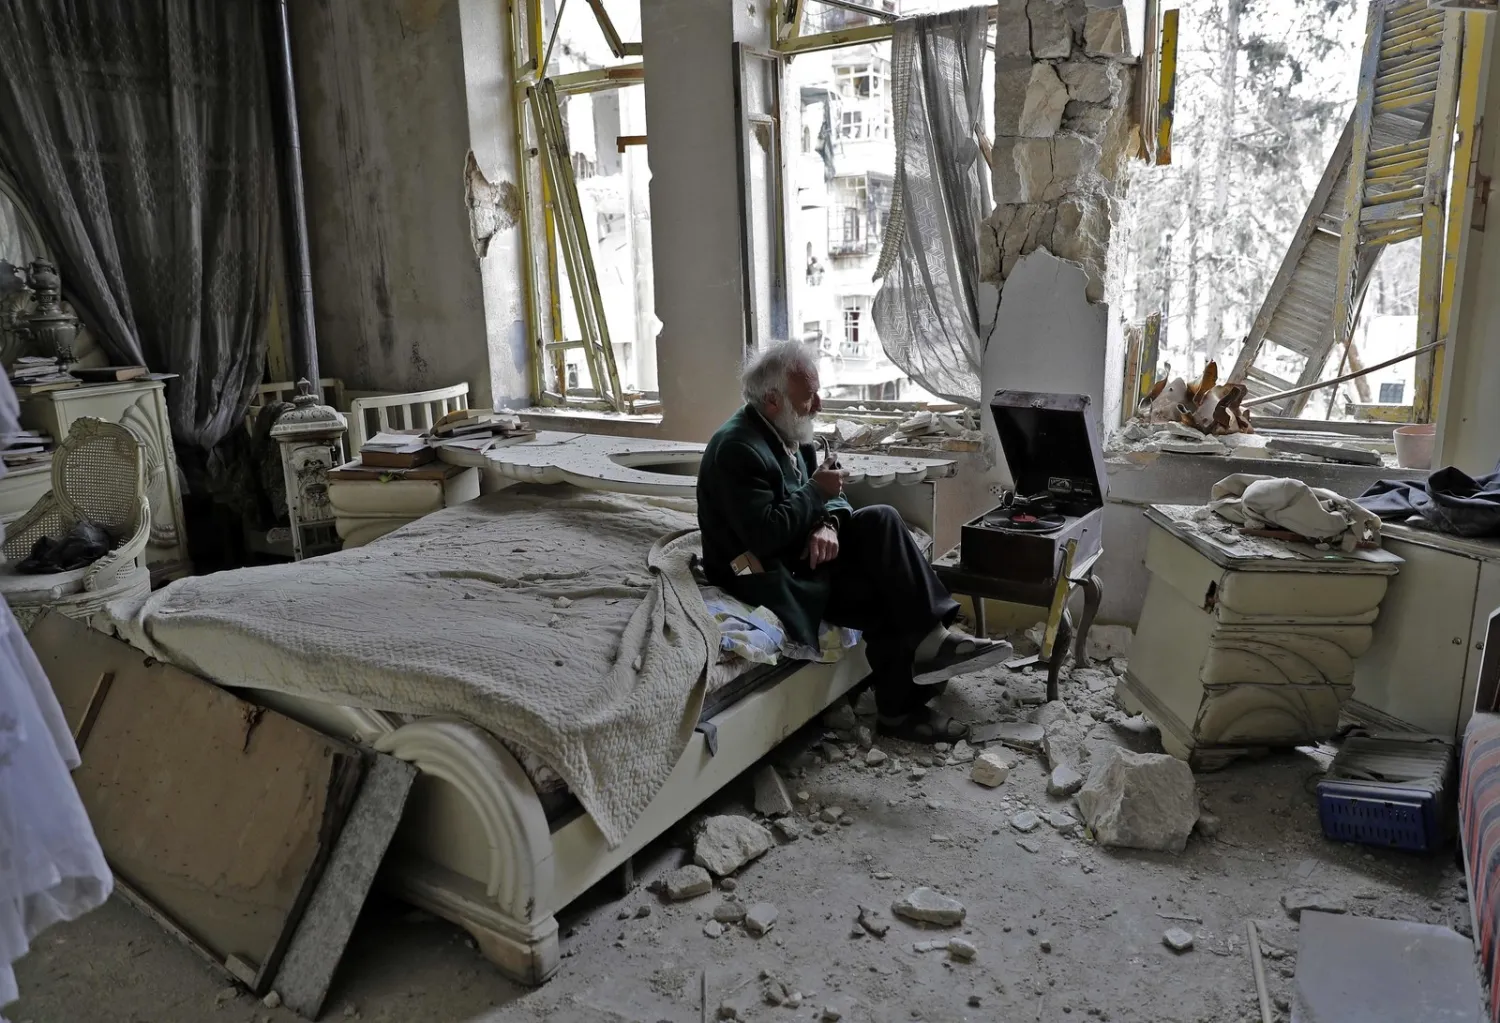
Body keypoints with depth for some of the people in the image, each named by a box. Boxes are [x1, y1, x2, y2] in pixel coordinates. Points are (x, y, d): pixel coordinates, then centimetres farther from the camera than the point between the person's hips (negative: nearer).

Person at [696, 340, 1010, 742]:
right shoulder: (737, 448, -22)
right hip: (762, 572, -9)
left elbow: (830, 496, 9)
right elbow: (765, 535, -29)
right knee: (884, 596, -17)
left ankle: (930, 637, -15)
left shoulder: (790, 433, 7)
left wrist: (828, 522, -15)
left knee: (881, 520, -13)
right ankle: (901, 707, -4)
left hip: (799, 548, 9)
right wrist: (816, 491, -17)